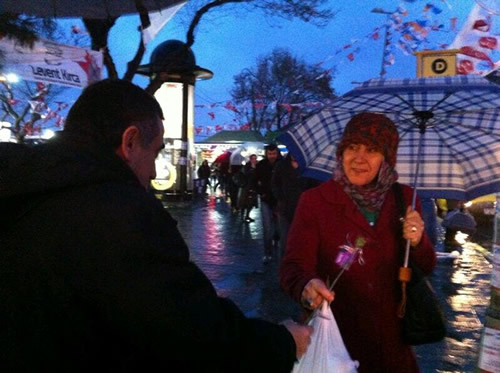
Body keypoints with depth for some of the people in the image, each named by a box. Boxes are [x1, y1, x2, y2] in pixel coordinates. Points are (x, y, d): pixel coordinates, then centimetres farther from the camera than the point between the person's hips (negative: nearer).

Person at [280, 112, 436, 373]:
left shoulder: (404, 199, -1)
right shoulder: (315, 201, -13)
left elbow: (426, 268, 5)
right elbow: (293, 266, -18)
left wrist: (417, 243, -17)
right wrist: (307, 286, -41)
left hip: (391, 337, 4)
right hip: (333, 339, -3)